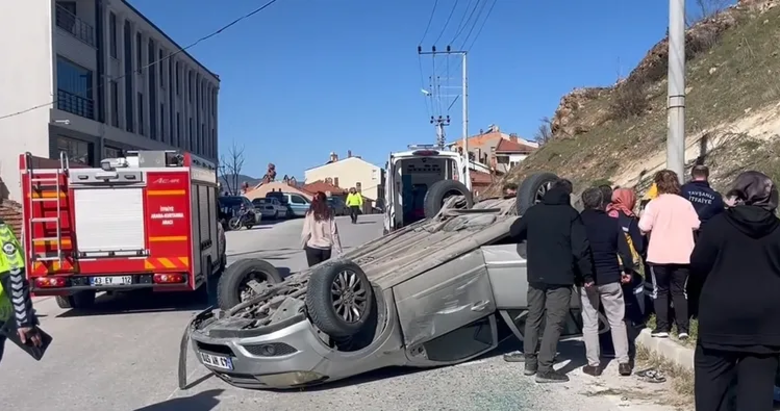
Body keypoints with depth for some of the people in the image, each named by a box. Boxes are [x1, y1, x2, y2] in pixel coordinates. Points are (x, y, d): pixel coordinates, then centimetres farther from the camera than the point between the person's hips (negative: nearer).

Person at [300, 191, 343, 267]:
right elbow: (334, 233, -4)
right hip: (326, 248, 3)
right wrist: (339, 250, 1)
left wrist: (304, 244, 10)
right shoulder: (329, 213, -1)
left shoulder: (310, 213, -6)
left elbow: (306, 232, -8)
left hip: (312, 247, -3)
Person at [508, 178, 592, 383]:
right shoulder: (570, 214, -8)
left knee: (533, 318, 16)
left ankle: (530, 362, 20)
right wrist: (587, 275, -5)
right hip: (560, 278, -5)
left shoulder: (533, 211, 5)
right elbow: (580, 248, -13)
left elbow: (514, 232, 17)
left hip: (536, 276, 5)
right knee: (554, 322, -2)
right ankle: (545, 369, -4)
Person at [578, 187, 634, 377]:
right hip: (610, 278, 1)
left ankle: (594, 364, 8)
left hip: (587, 278, 0)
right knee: (617, 321, 10)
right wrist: (628, 270, 12)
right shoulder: (612, 222, -3)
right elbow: (624, 249, -3)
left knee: (590, 323, 6)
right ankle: (623, 362, 10)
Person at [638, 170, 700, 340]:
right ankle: (682, 329, 8)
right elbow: (696, 225, 2)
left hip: (659, 255, -2)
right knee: (680, 291, 12)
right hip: (682, 255, 3)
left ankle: (662, 328, 6)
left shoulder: (654, 204, -8)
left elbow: (644, 227, -12)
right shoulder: (686, 203, 2)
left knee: (660, 291, 9)